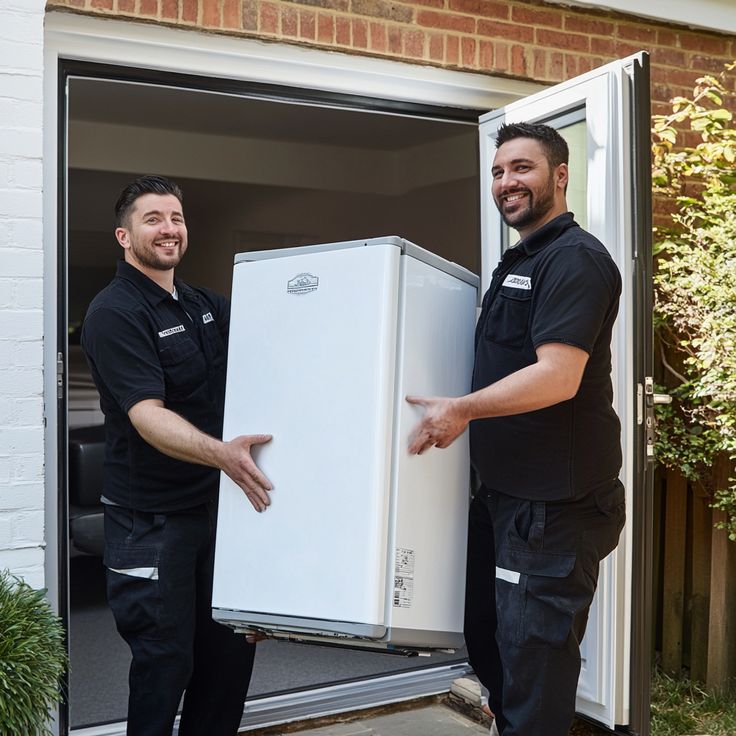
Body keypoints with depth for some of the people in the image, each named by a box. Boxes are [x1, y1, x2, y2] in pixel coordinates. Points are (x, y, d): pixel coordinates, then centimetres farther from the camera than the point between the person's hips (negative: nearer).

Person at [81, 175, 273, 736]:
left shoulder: (206, 305, 10)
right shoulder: (115, 314, -13)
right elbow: (148, 415, -24)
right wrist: (219, 453, -40)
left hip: (216, 506, 7)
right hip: (152, 519, -7)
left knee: (232, 647, 13)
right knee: (166, 658, 1)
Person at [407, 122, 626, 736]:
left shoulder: (575, 258, -15)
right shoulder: (516, 263, 16)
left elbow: (557, 376, -26)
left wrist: (463, 409, -24)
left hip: (555, 506, -10)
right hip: (504, 494, 10)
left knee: (533, 667, 1)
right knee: (488, 642, 21)